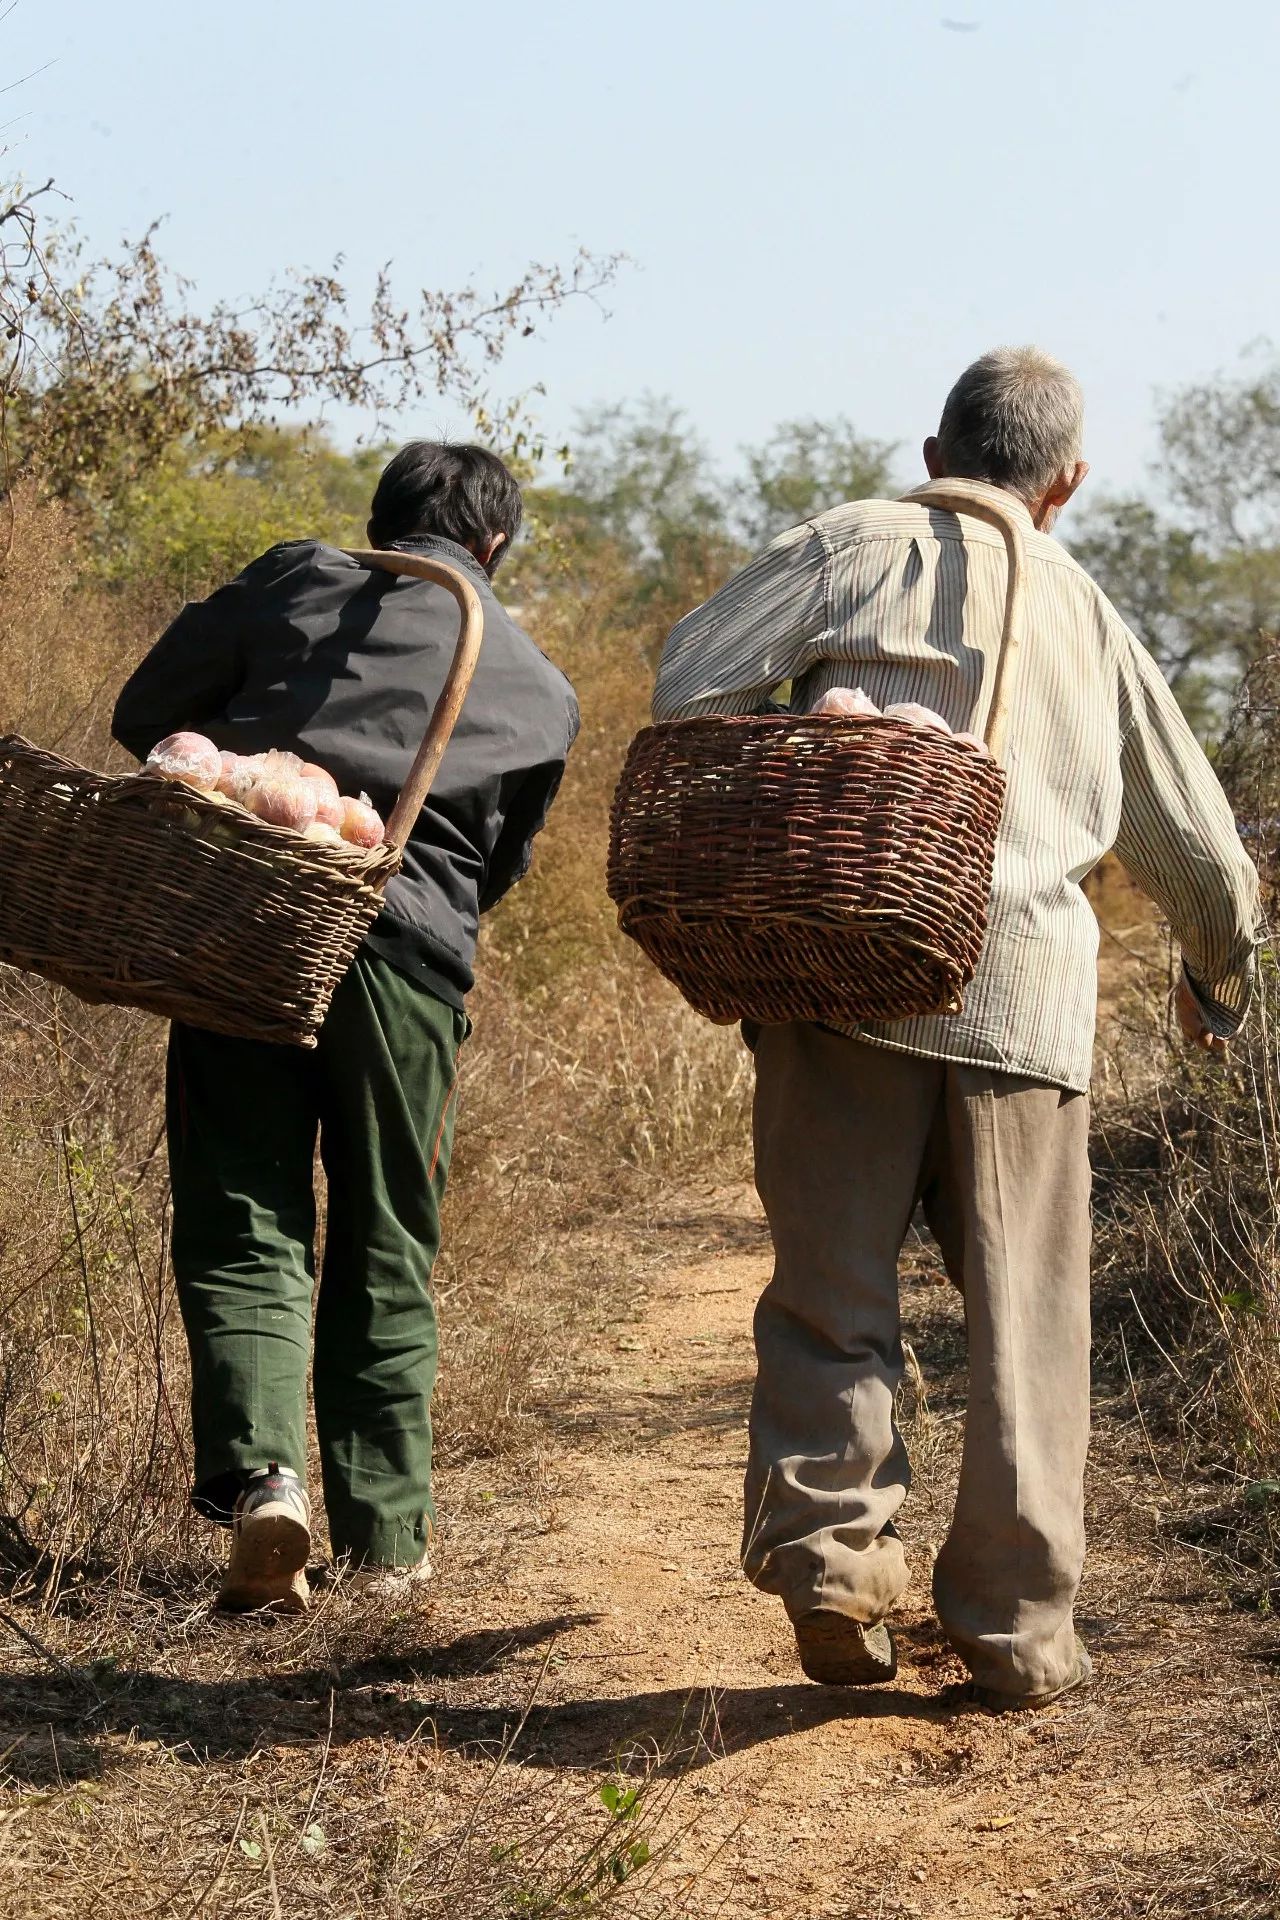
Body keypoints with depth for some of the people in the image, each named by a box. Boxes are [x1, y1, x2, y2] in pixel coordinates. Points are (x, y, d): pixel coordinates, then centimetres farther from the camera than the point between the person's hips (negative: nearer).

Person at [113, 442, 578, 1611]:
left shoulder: (296, 583, 9)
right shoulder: (540, 689, 15)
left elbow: (146, 713, 8)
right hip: (410, 960, 1)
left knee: (241, 1228, 3)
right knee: (385, 1256, 13)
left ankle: (257, 1470, -19)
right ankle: (386, 1531, 16)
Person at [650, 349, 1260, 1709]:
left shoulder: (856, 542, 11)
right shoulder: (1091, 617, 22)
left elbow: (687, 682, -1)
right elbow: (1200, 850, 29)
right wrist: (1218, 973, 47)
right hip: (1025, 990, 2)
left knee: (831, 1283, 4)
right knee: (1024, 1316, 7)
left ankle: (827, 1543, -12)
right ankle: (1016, 1625, 9)